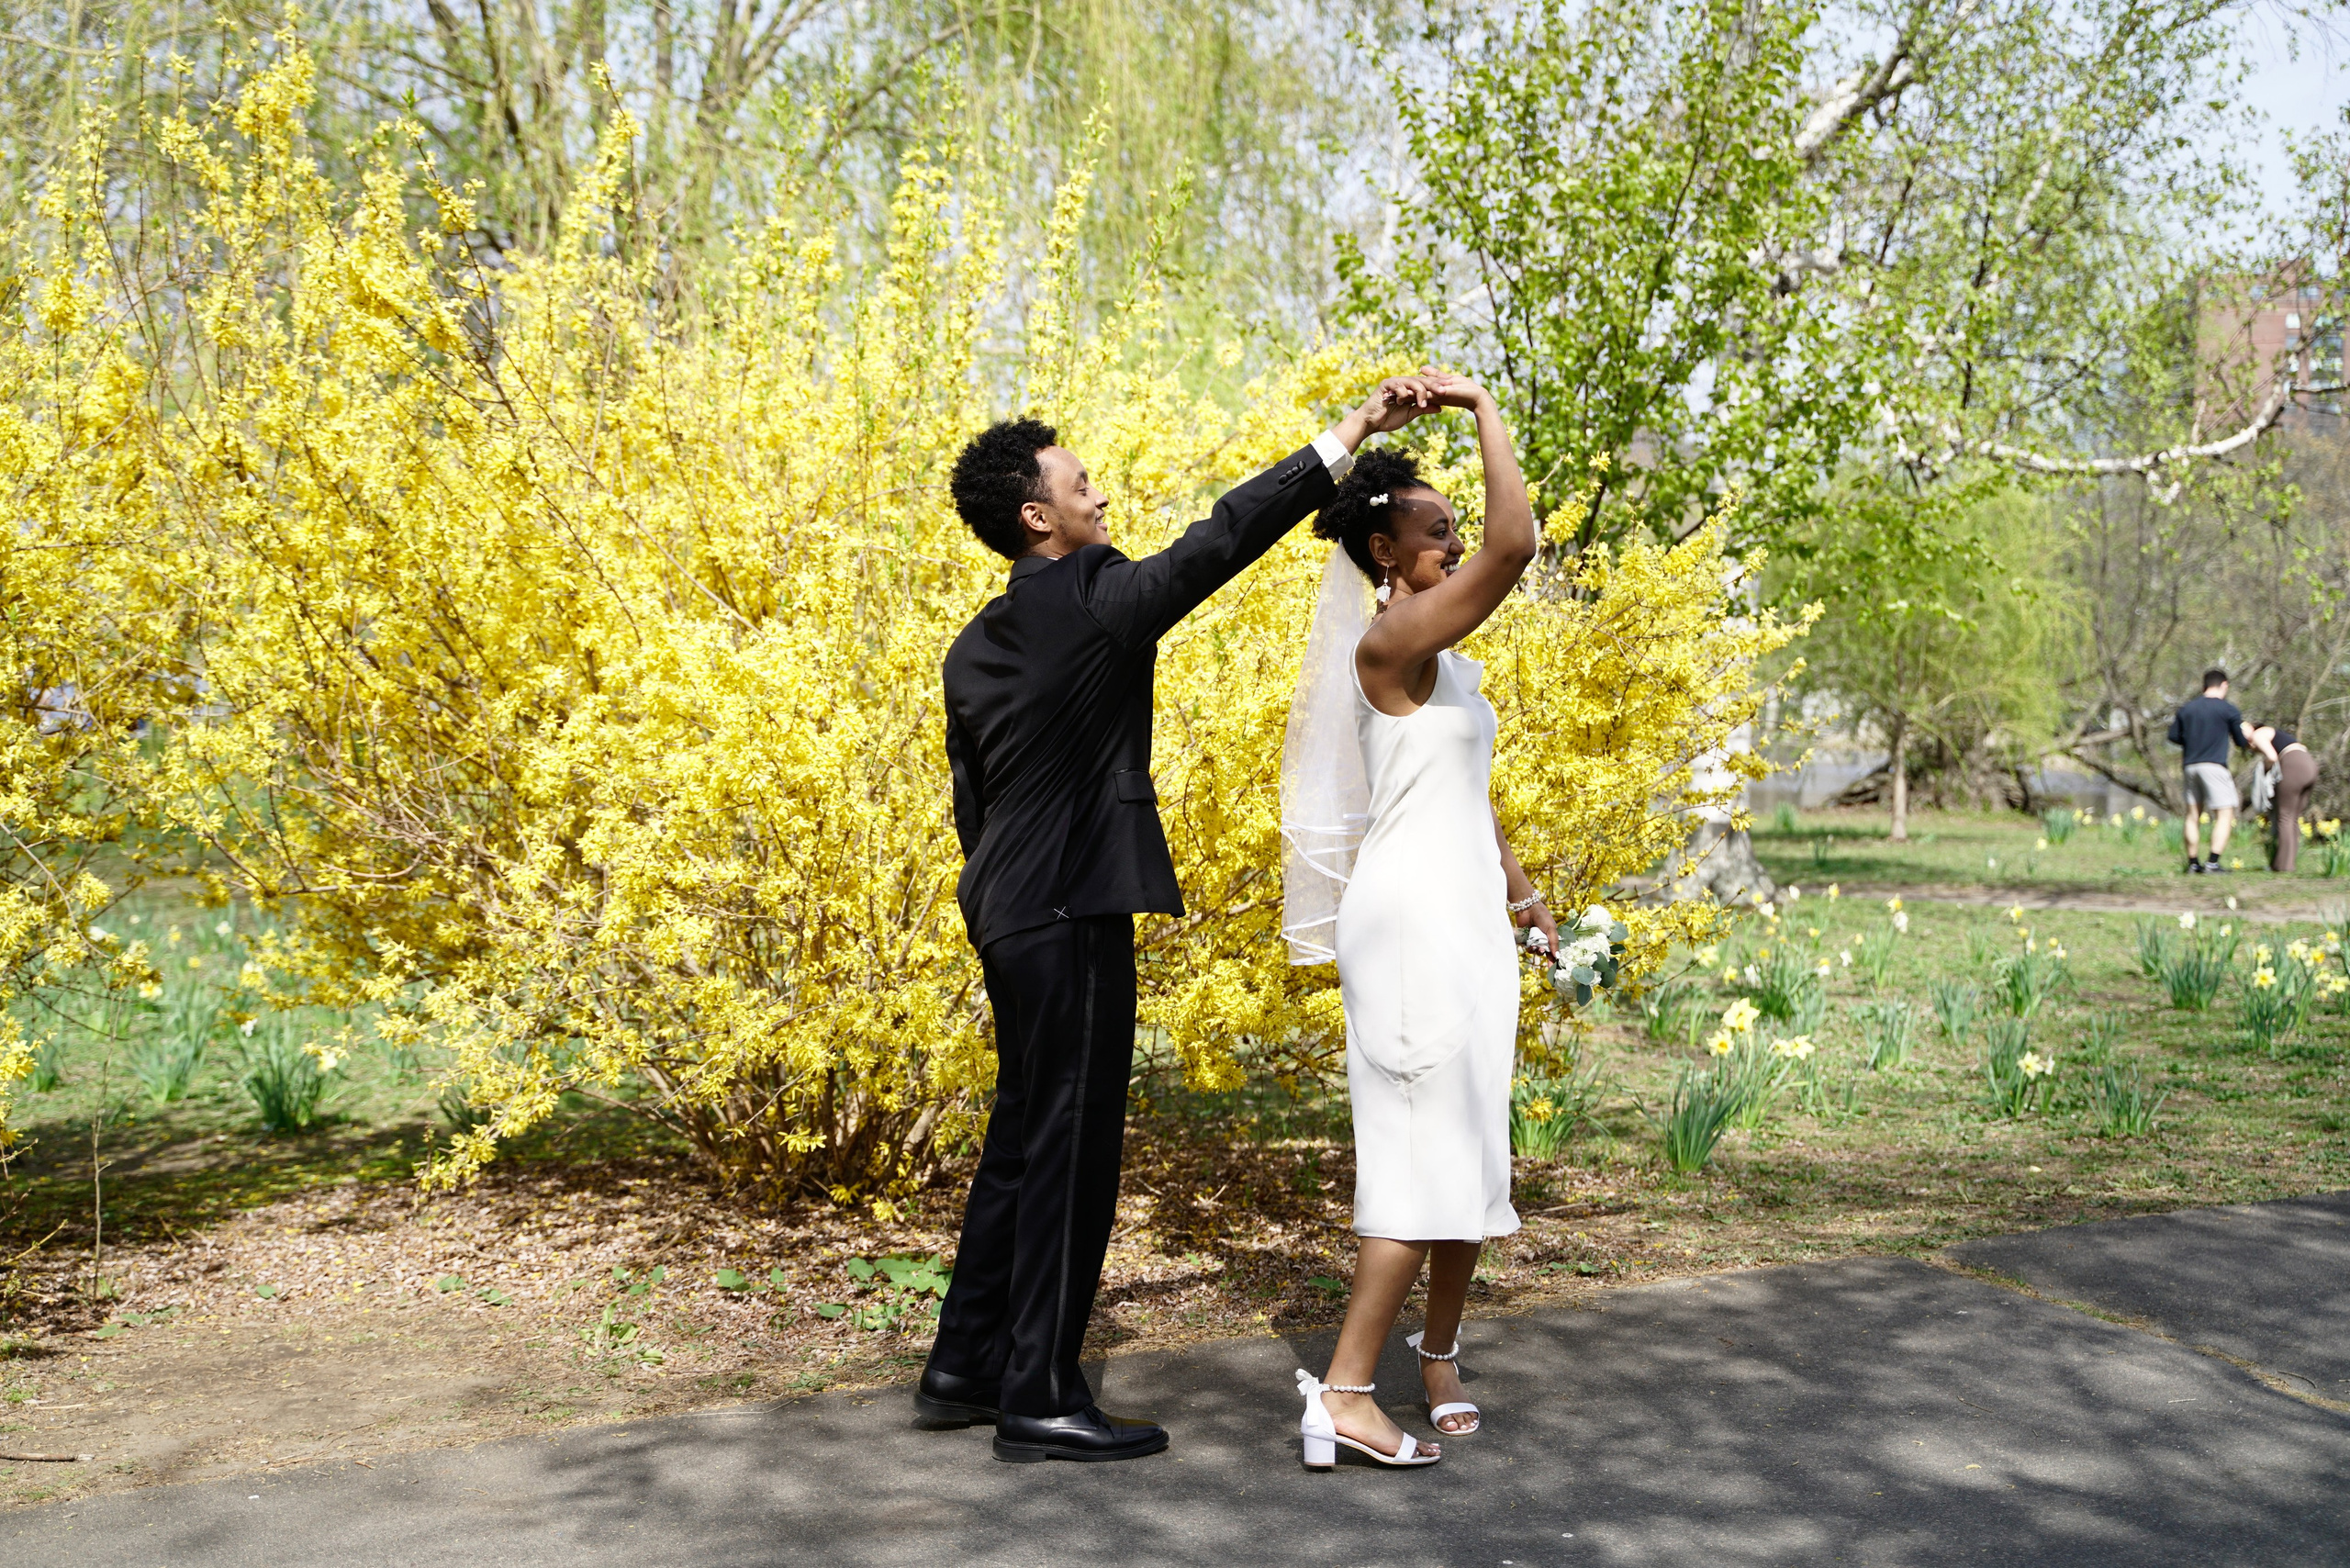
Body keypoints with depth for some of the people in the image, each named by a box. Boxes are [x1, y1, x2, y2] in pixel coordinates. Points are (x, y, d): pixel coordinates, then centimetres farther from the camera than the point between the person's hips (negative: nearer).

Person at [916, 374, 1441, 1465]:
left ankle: (965, 1368, 24)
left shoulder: (974, 648, 13)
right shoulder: (1093, 602, -12)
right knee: (1070, 1147, -3)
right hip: (1072, 914, -9)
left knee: (1023, 1140, 17)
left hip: (1010, 913, 9)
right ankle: (1040, 1400, 4)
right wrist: (1350, 434, -13)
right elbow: (1219, 540, -16)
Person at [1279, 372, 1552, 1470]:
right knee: (1428, 1151, -9)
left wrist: (1516, 884, 23)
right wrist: (1484, 413, -16)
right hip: (1414, 916, -10)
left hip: (1462, 915, 10)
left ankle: (1439, 1358, 25)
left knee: (1469, 1146, 14)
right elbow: (1516, 545, -25)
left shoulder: (1441, 659, 16)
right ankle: (1344, 1390, -6)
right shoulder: (1391, 640, -14)